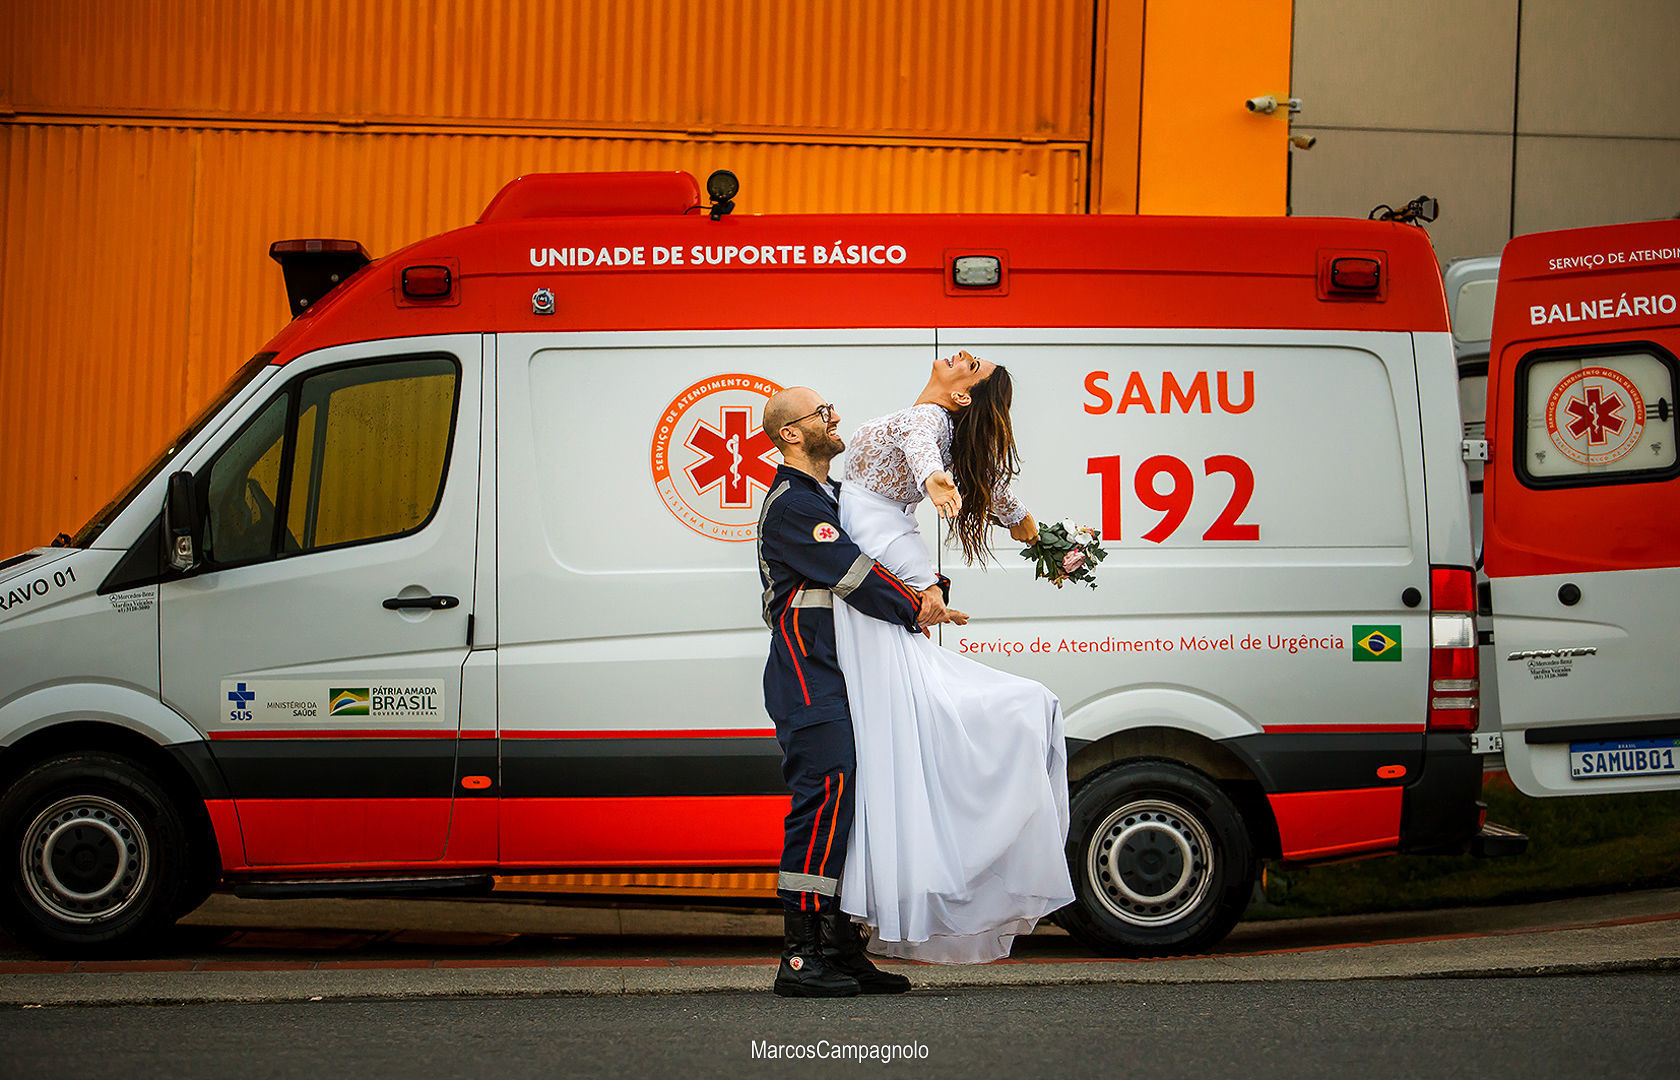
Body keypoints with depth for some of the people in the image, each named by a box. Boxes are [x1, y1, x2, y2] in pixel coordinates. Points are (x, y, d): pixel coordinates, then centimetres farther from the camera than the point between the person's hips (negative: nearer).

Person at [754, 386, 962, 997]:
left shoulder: (833, 499, 23)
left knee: (848, 808, 9)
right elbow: (853, 577, -17)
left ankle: (842, 952, 13)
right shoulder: (791, 505, -10)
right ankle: (799, 961, -17)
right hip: (809, 683, -10)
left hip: (840, 683, 10)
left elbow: (893, 552, 22)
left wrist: (928, 589, 3)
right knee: (826, 798, -17)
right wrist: (915, 610, -6)